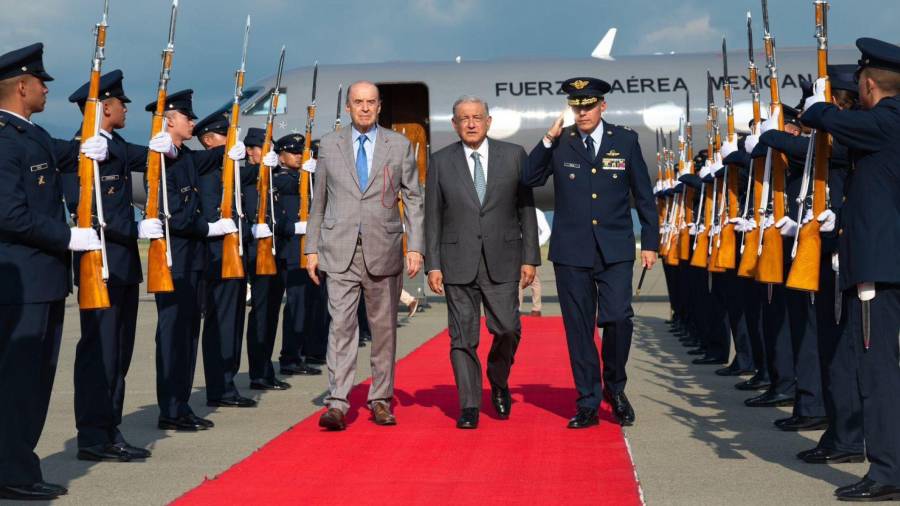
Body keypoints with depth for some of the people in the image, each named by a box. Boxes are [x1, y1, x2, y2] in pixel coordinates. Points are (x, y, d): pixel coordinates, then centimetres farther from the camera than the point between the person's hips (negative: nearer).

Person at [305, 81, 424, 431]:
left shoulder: (399, 146, 6)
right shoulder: (329, 145, 8)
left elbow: (413, 199, 5)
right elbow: (319, 201, 12)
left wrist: (415, 247, -3)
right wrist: (312, 248, 7)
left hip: (383, 250, 1)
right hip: (339, 250, 0)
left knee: (384, 328, 7)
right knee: (341, 325, -9)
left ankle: (380, 400, 18)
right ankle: (337, 404, -10)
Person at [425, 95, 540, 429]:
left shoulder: (514, 155, 6)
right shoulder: (441, 162, 6)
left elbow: (526, 209, 6)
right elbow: (432, 218, 5)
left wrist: (530, 258, 0)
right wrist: (433, 265, -1)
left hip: (502, 260, 0)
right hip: (458, 262, 0)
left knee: (507, 329, -5)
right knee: (463, 337, 1)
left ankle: (498, 382, 25)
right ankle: (469, 406, 11)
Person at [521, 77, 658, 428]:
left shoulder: (625, 141, 5)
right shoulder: (559, 143, 5)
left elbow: (644, 195, 8)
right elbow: (529, 179, -3)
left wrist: (650, 242, 5)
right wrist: (548, 140, -12)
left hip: (615, 251, -1)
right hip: (571, 252, 1)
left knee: (618, 319, -13)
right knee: (579, 330, 5)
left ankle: (615, 387, 13)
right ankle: (588, 404, 16)